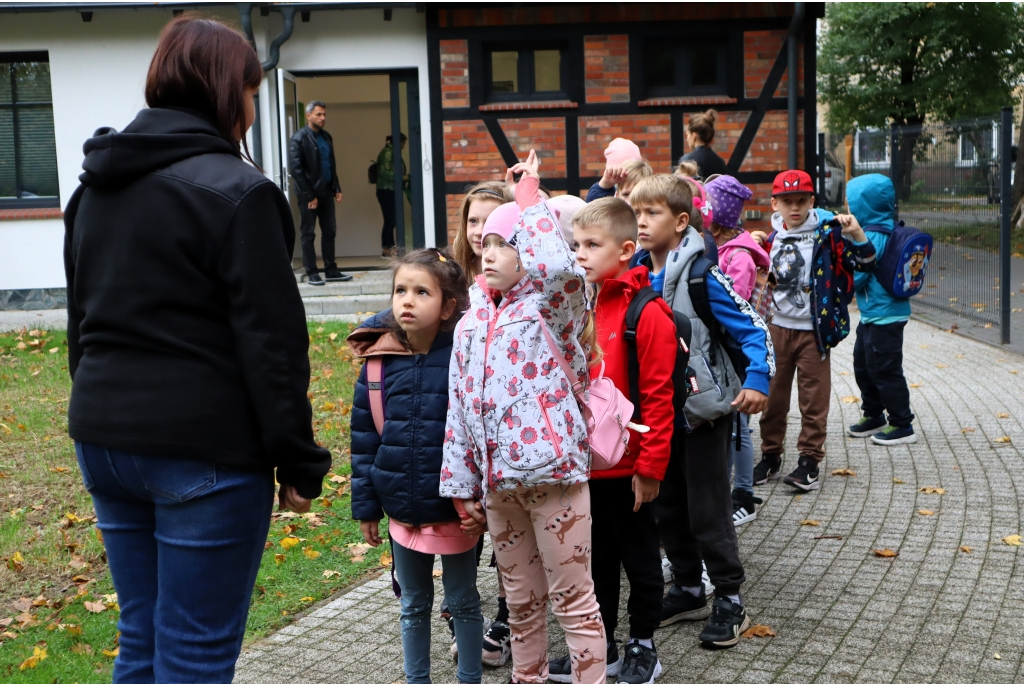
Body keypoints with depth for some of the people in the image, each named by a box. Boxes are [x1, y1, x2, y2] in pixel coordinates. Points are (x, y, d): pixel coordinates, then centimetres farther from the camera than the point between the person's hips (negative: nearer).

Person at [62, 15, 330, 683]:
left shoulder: (98, 185, 13)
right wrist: (300, 462, -9)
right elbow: (271, 341, -15)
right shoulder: (236, 191, -12)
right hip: (204, 447, -8)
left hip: (105, 441, 8)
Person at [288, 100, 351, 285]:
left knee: (329, 232, 9)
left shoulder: (327, 137, 12)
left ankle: (331, 271, 17)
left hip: (326, 192, 7)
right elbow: (295, 169, -14)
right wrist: (309, 196, -15)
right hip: (308, 194, -7)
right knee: (308, 234, 2)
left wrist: (337, 189, 7)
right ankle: (312, 273, 6)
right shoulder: (298, 138, -9)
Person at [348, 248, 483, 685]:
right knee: (413, 606, 19)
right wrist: (366, 507, 4)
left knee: (463, 602, 14)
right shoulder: (378, 362, -3)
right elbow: (364, 439, 3)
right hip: (402, 512, 3)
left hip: (454, 511, -3)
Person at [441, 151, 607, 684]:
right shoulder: (471, 325, 12)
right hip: (497, 480, 6)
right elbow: (460, 407, 13)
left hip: (553, 470, -6)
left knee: (571, 597, 2)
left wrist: (530, 198, -15)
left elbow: (561, 266, -28)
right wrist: (462, 485, 11)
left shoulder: (550, 308, -3)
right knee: (520, 599, 18)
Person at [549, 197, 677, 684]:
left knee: (639, 556, 10)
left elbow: (658, 397, -16)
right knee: (596, 556, 18)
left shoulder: (646, 312, -15)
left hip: (627, 466, -6)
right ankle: (600, 644, 32)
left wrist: (650, 465, -16)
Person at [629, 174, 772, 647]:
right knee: (667, 507, 15)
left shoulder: (702, 276, -16)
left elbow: (752, 328, -16)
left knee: (707, 510, 1)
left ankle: (730, 600, 16)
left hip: (703, 409, -7)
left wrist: (757, 380, -26)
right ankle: (688, 589, 31)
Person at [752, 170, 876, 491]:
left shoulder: (826, 235, -7)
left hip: (813, 331, -4)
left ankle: (809, 461, 10)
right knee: (772, 394, 11)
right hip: (776, 329, 5)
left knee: (814, 398, 1)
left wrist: (857, 237, -29)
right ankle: (770, 457, 23)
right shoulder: (771, 239, 8)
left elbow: (864, 263, -15)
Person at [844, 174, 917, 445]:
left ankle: (902, 426, 11)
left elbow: (855, 277, -23)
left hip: (883, 316, -10)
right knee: (863, 365, 21)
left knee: (884, 371, 0)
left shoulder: (873, 237, -24)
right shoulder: (886, 229, 5)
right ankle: (873, 415, 35)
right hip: (873, 315, 10)